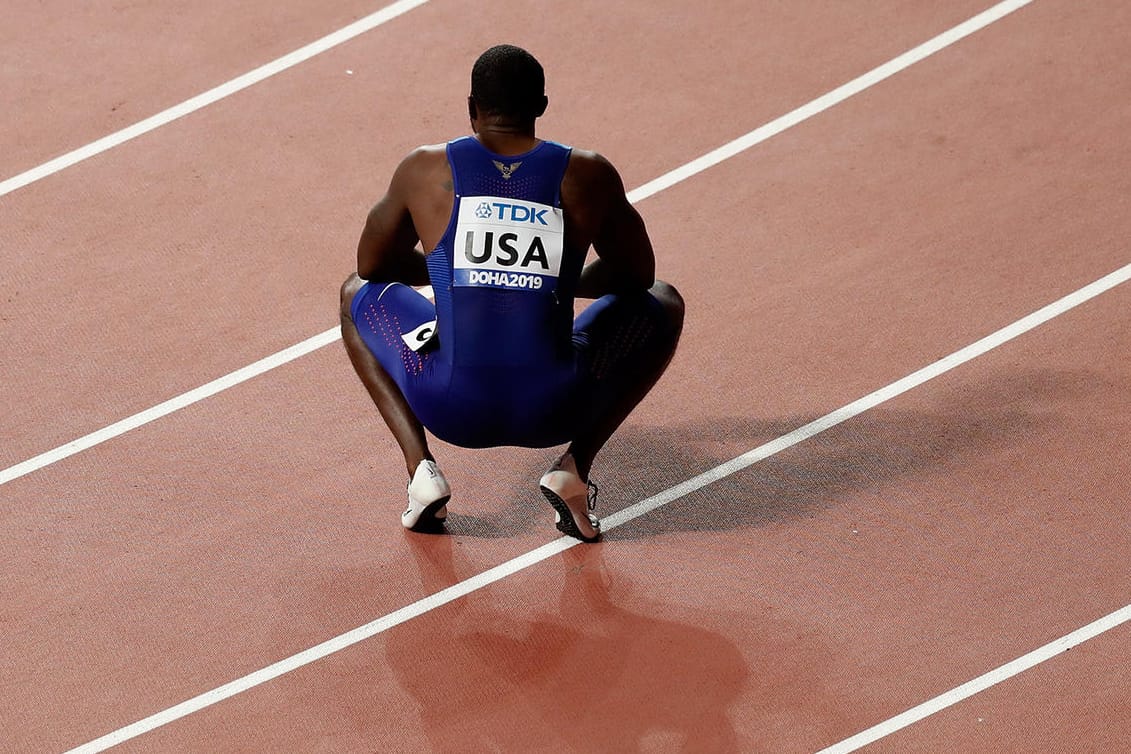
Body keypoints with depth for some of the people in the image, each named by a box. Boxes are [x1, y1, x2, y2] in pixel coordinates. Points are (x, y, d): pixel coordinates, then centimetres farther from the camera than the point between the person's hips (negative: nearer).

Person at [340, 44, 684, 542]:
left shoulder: (424, 171, 4)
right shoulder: (589, 175, 3)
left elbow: (372, 264, 20)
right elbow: (636, 274, 18)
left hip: (451, 407, 1)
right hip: (552, 411, 0)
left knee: (359, 294, 30)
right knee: (663, 306, 27)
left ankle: (421, 468, 13)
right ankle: (574, 465, 9)